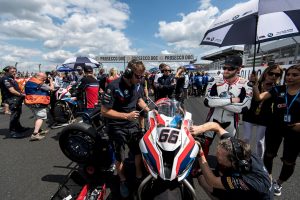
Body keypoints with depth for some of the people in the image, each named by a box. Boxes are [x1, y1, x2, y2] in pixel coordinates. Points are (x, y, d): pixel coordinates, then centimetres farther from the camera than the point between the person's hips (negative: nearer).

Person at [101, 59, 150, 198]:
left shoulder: (137, 86, -4)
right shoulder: (113, 87, -25)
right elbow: (104, 111, -23)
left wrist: (149, 110, 1)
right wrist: (126, 116, -27)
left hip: (133, 125, 6)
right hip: (117, 128, -5)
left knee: (139, 151, 16)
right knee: (120, 157, 13)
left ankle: (139, 177, 41)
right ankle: (123, 181, 40)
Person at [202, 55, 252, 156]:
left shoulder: (245, 85, -12)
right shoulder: (215, 82, -12)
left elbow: (243, 108, -24)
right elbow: (207, 101, -25)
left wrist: (218, 101, -24)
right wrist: (231, 100, -27)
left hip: (230, 122, 0)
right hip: (213, 119, 0)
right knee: (205, 144, 12)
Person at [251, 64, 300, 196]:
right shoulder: (278, 89, -4)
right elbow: (258, 97, -16)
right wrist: (255, 84, -32)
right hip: (274, 128, 1)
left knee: (289, 161, 12)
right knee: (269, 154, 15)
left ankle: (279, 183, 38)